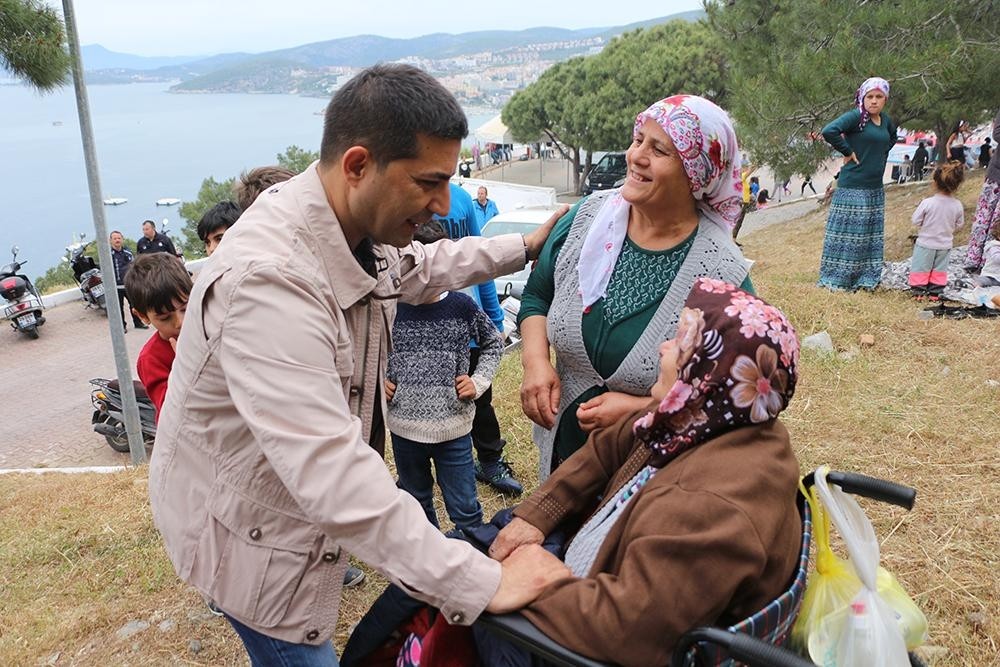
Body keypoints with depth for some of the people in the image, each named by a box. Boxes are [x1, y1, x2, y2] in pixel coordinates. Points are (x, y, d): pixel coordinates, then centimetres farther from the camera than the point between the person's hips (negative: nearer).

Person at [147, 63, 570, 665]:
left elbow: (417, 268, 16)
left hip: (303, 499, 8)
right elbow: (330, 473, -43)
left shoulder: (358, 225, -9)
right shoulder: (267, 279, -38)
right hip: (249, 526, -8)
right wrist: (483, 583, -41)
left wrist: (524, 248, 12)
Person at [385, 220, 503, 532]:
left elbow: (494, 343, 8)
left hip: (454, 428, -2)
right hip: (404, 428, 2)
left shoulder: (462, 306, -8)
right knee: (416, 504, 22)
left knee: (465, 510, 7)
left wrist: (478, 381, -3)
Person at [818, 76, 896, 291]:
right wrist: (847, 152, -17)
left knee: (871, 236, 11)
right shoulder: (855, 116, -11)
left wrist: (882, 154, 17)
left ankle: (865, 278, 20)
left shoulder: (886, 120, 12)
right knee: (848, 234, -5)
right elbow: (829, 131, -27)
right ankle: (836, 278, 4)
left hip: (876, 188, 8)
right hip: (853, 187, -8)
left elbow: (893, 137, 34)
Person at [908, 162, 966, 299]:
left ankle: (918, 291, 15)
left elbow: (915, 220, -14)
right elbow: (958, 224, 0)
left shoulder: (927, 203, -23)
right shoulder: (957, 205, -12)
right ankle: (935, 292, 23)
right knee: (940, 269, 17)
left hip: (925, 243, -3)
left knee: (921, 267, 11)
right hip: (945, 245, 3)